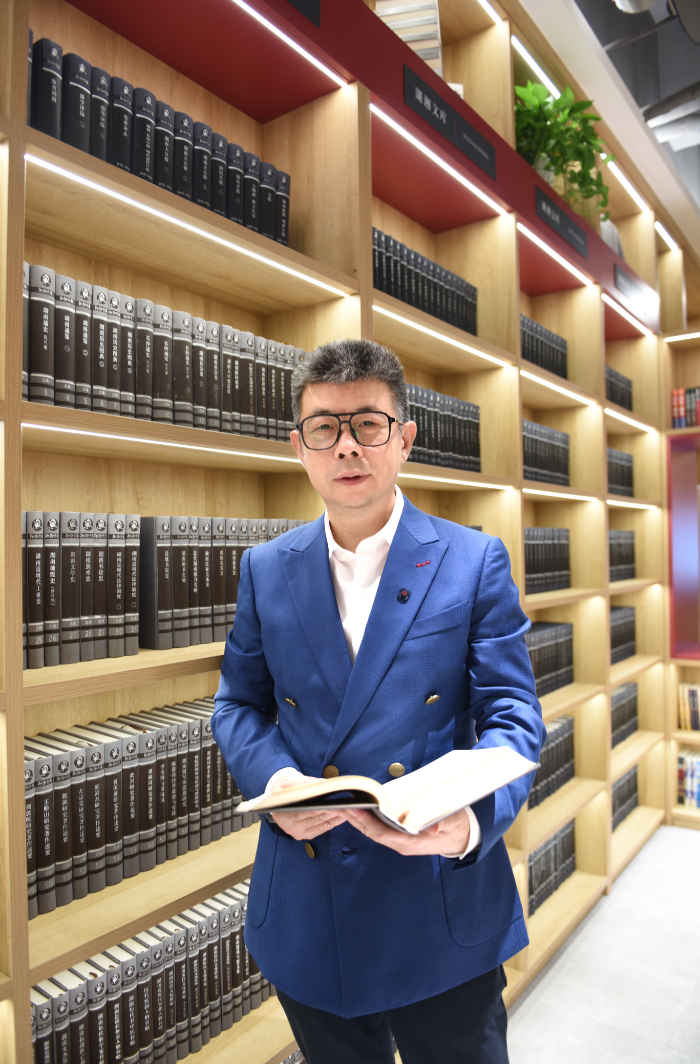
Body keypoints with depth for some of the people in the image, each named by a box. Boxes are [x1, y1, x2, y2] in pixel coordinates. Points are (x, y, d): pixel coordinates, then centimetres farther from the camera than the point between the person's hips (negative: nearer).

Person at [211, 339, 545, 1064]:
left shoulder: (476, 562, -7)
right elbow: (238, 705, 7)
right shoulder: (265, 570, 1)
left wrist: (471, 820, -27)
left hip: (444, 912, -2)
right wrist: (272, 778, -14)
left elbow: (510, 714, -8)